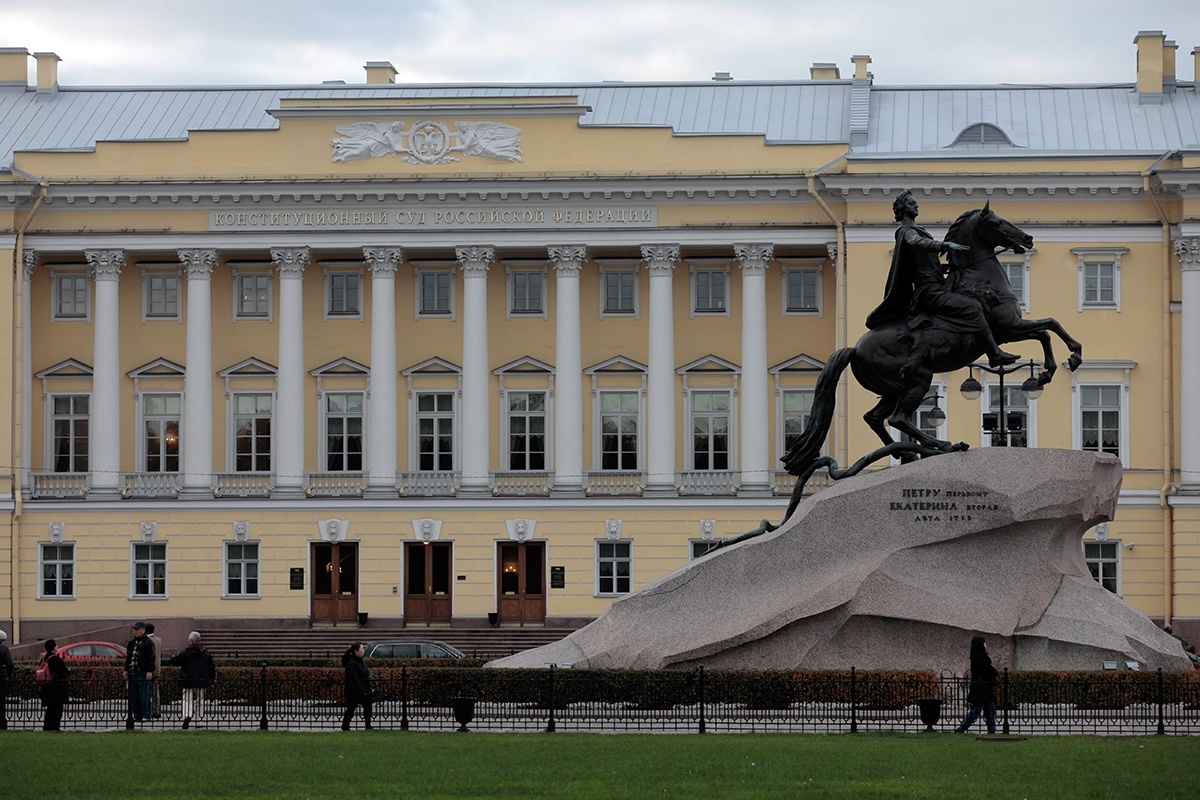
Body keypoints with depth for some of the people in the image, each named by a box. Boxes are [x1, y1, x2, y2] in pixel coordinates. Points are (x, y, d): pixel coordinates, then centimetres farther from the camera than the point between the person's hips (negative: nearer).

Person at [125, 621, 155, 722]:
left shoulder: (148, 643, -4)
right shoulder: (132, 643, 17)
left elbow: (151, 658, -8)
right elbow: (128, 657, 22)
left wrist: (150, 671, -14)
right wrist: (126, 670, 16)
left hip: (143, 673, -7)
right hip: (133, 673, 7)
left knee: (144, 696, -7)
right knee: (134, 696, 8)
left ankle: (146, 715, -3)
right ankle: (136, 715, 13)